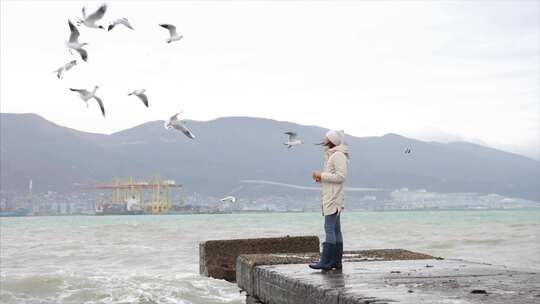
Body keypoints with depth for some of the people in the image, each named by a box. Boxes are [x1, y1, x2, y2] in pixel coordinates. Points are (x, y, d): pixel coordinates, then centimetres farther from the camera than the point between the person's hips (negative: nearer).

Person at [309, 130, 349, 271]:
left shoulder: (338, 155, -13)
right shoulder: (331, 155, 19)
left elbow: (341, 176, -21)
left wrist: (322, 175, -16)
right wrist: (321, 178, 8)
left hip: (334, 198, -10)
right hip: (330, 197, 10)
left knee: (329, 228, -12)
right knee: (335, 229, 9)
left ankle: (326, 261, -14)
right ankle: (336, 261, 11)